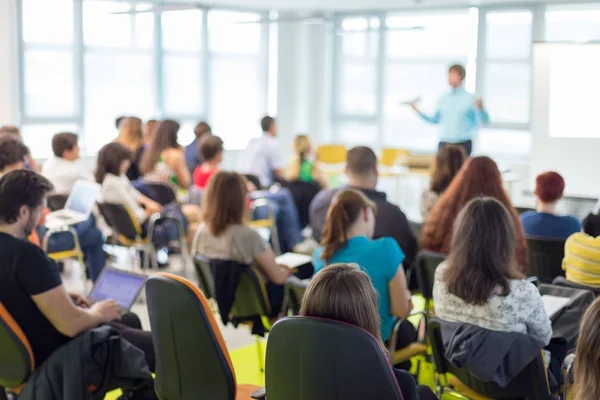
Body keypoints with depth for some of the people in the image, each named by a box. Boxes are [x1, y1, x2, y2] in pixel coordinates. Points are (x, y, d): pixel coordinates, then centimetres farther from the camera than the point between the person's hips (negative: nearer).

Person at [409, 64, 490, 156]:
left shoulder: (470, 99, -3)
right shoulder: (444, 99, 10)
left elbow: (485, 121, -7)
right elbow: (435, 119, 20)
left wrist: (481, 109, -27)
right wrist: (418, 111, 13)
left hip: (463, 145, -4)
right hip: (444, 144, 4)